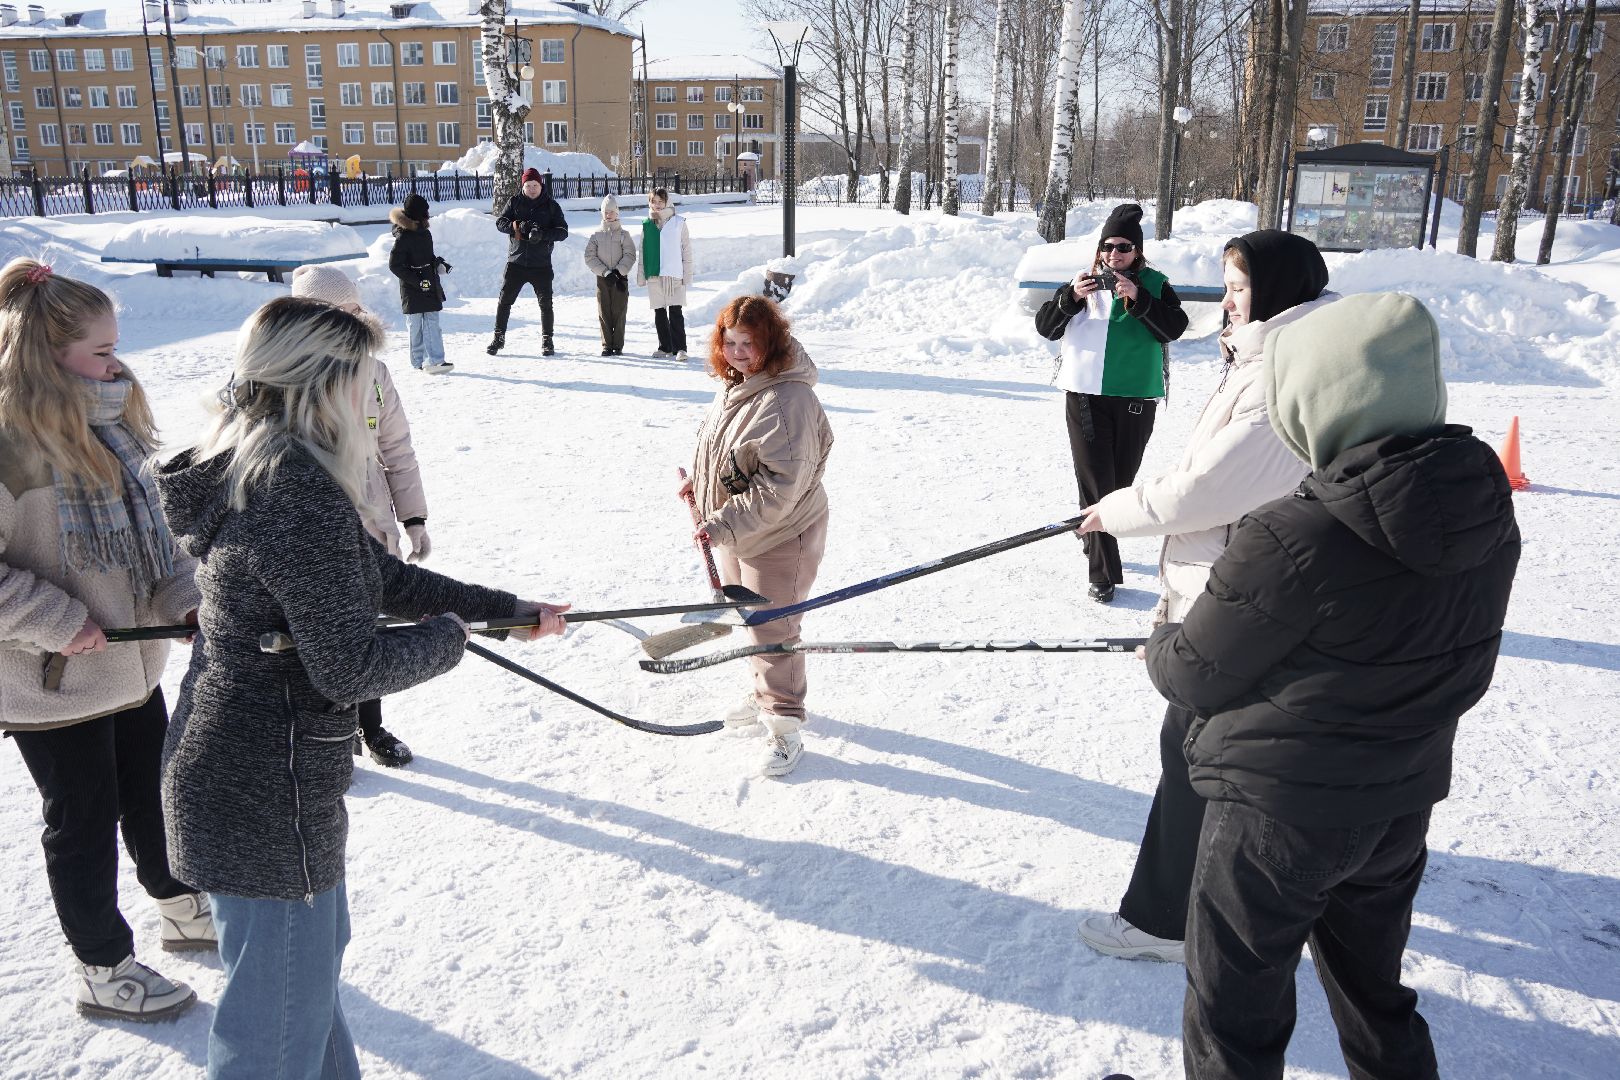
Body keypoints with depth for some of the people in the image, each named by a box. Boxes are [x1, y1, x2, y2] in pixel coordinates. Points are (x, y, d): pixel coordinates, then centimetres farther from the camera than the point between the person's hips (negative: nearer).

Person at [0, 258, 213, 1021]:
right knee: (85, 820, 9)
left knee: (154, 794, 23)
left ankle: (183, 909, 45)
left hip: (134, 664, 8)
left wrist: (185, 600, -3)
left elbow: (152, 528, 10)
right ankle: (102, 971, 29)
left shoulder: (111, 426, 3)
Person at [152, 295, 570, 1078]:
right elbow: (349, 668, -26)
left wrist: (510, 609, 17)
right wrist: (448, 635, -7)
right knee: (282, 1006, 10)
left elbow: (380, 575, 13)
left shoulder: (254, 469, 5)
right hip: (267, 791, -10)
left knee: (314, 950, 30)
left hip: (231, 765, 10)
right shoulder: (304, 499, -27)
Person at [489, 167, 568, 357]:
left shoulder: (551, 205, 1)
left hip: (541, 264, -1)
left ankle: (547, 341, 14)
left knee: (545, 303, 2)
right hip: (515, 262, 1)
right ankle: (499, 338, 13)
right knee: (504, 301, 2)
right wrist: (517, 225, -21)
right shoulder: (514, 202, 5)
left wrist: (542, 234, -22)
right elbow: (500, 222, -1)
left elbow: (563, 231, -5)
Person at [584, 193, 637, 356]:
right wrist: (606, 272, -10)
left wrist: (618, 271, -16)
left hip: (620, 278, -1)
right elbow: (590, 257, 0)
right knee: (604, 313, 1)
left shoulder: (623, 234, 4)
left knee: (619, 312, -1)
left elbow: (630, 256, -4)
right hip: (602, 278, 1)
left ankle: (618, 345, 5)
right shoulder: (596, 235, 7)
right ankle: (607, 345, 7)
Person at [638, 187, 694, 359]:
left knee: (676, 313, -7)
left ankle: (680, 348, -4)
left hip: (674, 275, -4)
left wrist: (687, 275, -4)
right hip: (654, 275, 4)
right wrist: (641, 275, 8)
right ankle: (665, 347, 18)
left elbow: (686, 250, 1)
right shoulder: (647, 225, 10)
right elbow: (643, 252, 13)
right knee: (659, 313, 9)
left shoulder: (678, 222, 1)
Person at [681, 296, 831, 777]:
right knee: (749, 620, 24)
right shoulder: (735, 384, 2)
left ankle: (784, 728, 17)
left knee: (772, 631, 0)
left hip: (779, 538, -10)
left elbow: (778, 488, -31)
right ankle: (766, 696, 45)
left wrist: (724, 524, -31)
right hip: (736, 535, 10)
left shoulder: (787, 400, -28)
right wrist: (700, 480, 5)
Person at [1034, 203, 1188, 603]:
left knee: (1121, 480, 13)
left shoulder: (1154, 284, 4)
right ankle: (1104, 573, -2)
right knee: (1095, 483, -4)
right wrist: (1071, 297, -16)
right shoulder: (1084, 280, 6)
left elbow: (1174, 328, -10)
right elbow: (1045, 326, 1)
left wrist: (1138, 299, -21)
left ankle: (1097, 541, 38)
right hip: (1086, 394, 0)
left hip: (1136, 397, 1)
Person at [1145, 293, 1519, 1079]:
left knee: (1234, 1016, 16)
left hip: (1277, 812, -6)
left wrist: (1161, 647, 6)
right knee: (1374, 994, 29)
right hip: (1402, 803, 7)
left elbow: (1195, 679, -16)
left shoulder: (1293, 542, -30)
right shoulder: (1484, 505, -7)